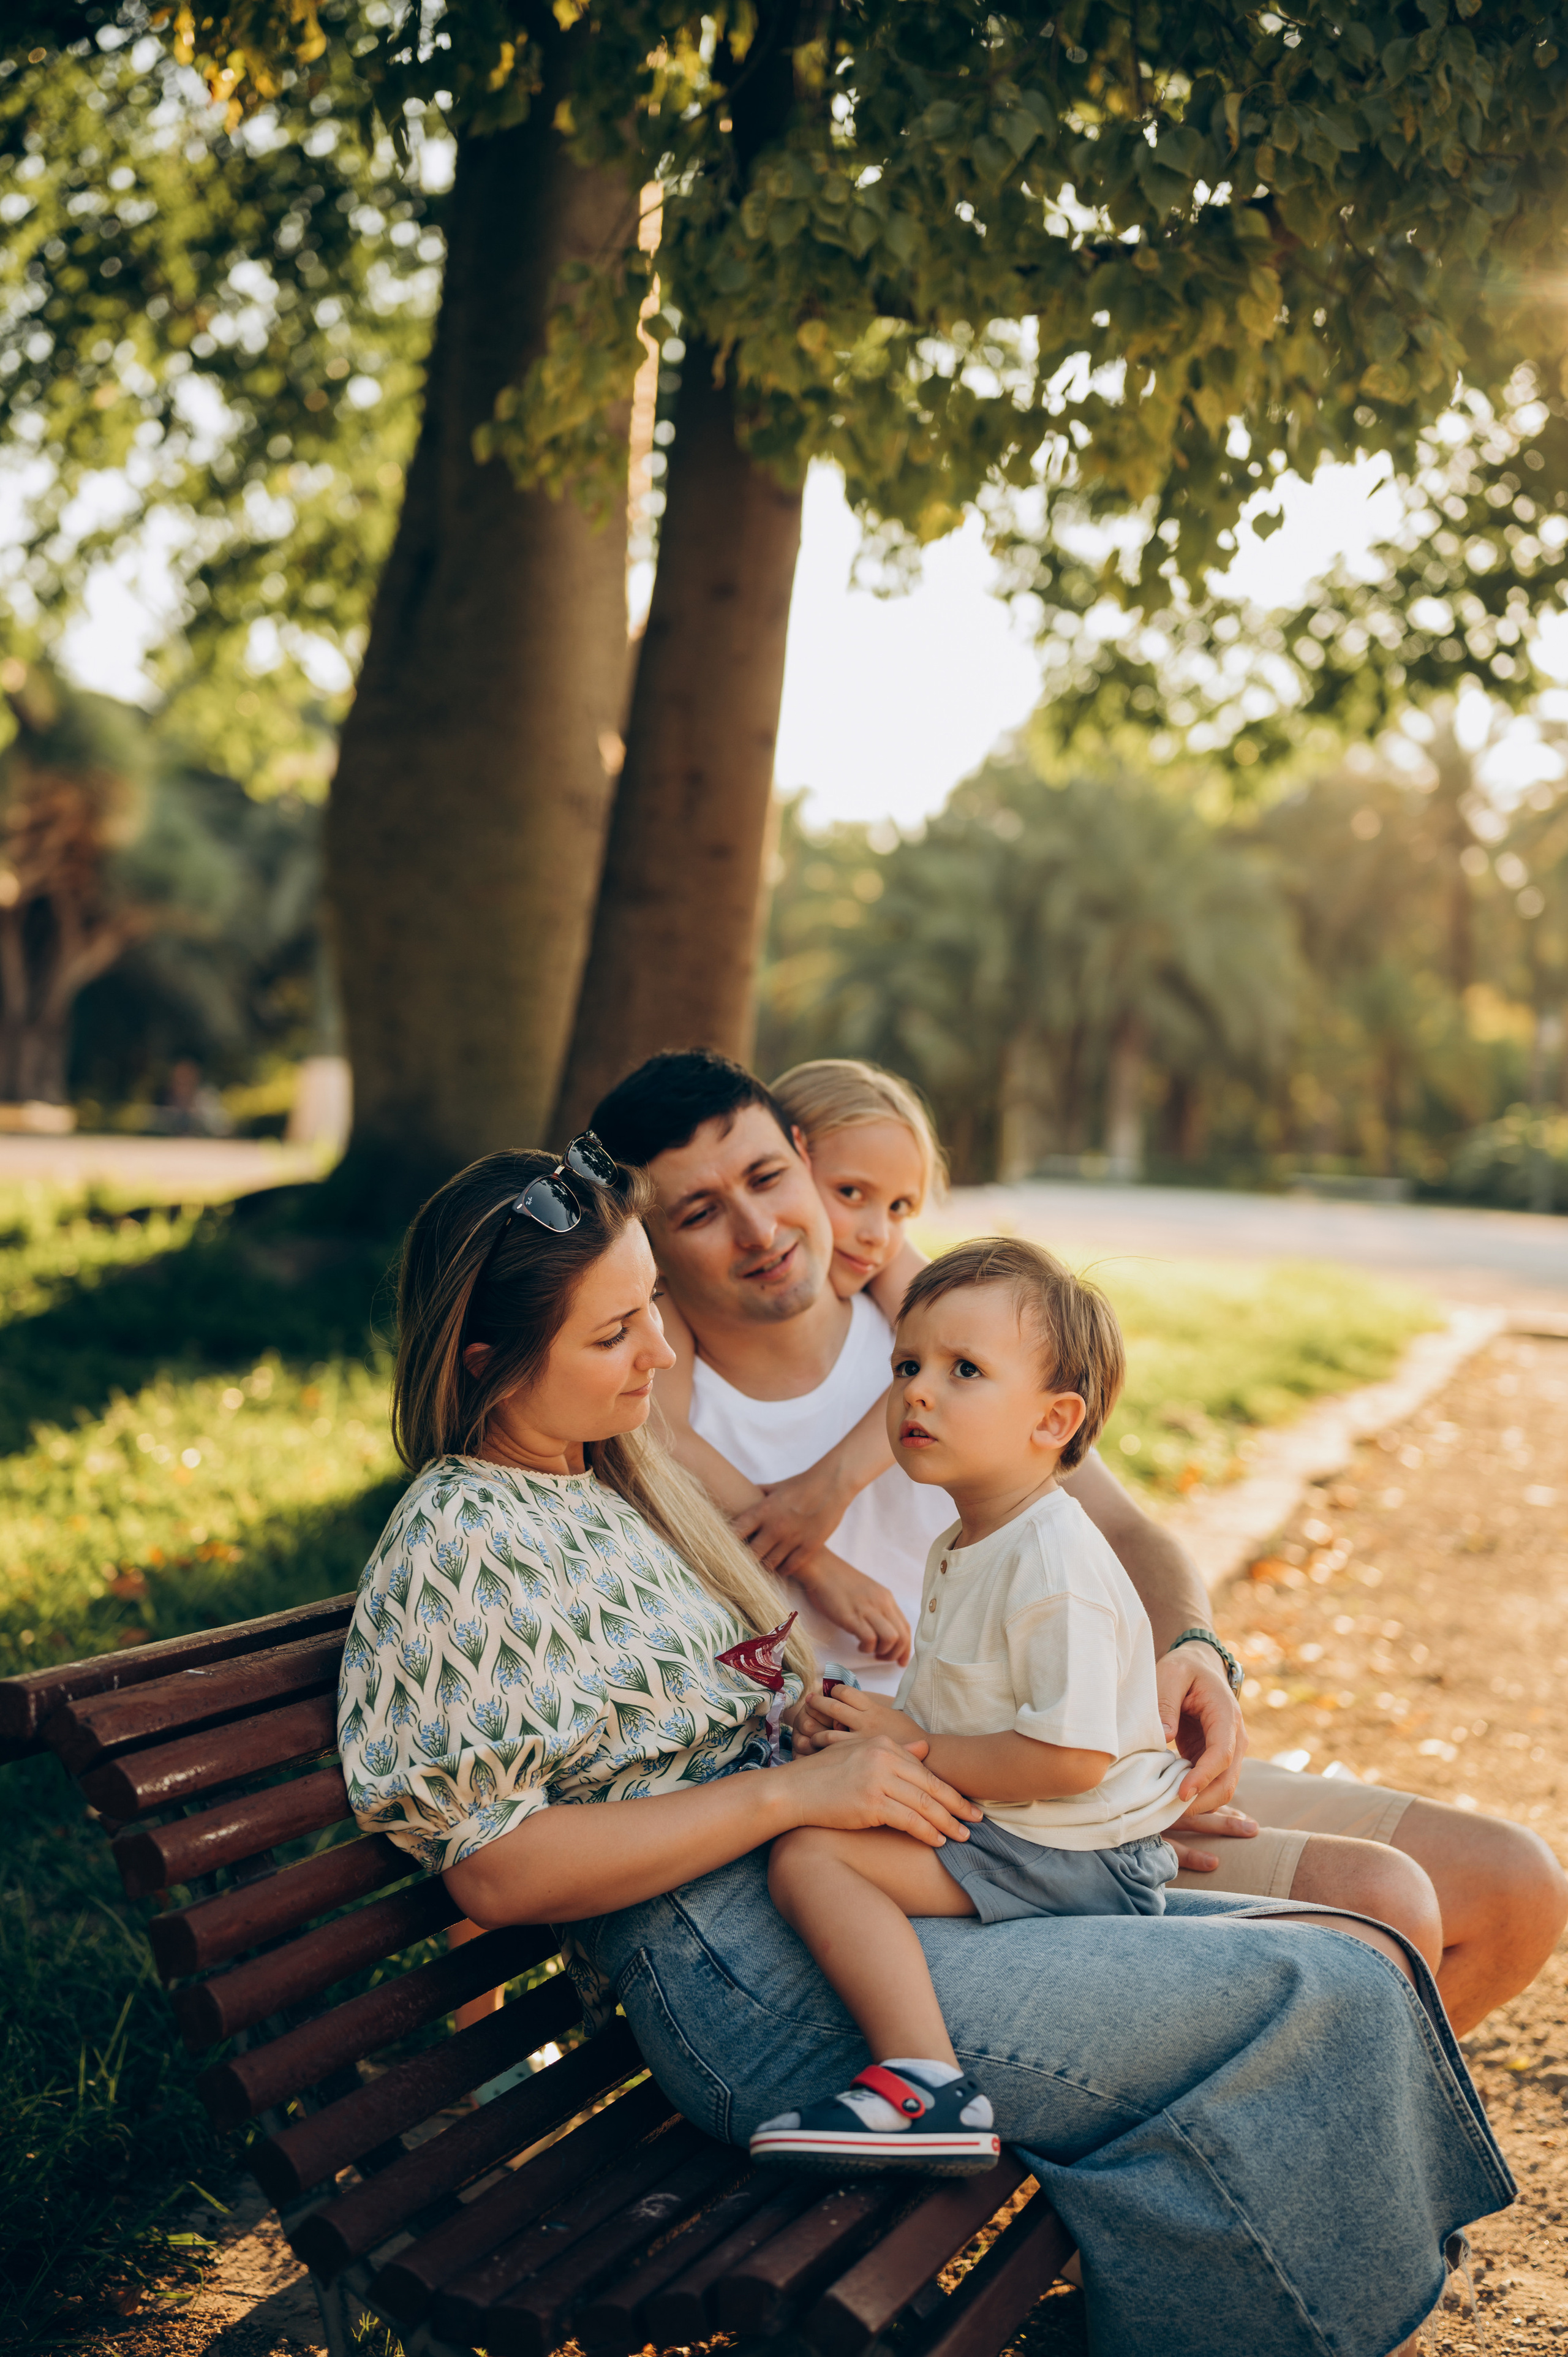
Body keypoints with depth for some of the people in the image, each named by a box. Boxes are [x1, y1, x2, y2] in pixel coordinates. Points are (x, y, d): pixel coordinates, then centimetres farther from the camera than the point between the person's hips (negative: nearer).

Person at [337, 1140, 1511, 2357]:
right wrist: (793, 1790, -17)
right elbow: (496, 1872, -17)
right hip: (746, 1983, -9)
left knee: (1358, 1962, -1)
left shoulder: (615, 1471, 16)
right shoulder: (460, 1545, -11)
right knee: (1326, 1996, -14)